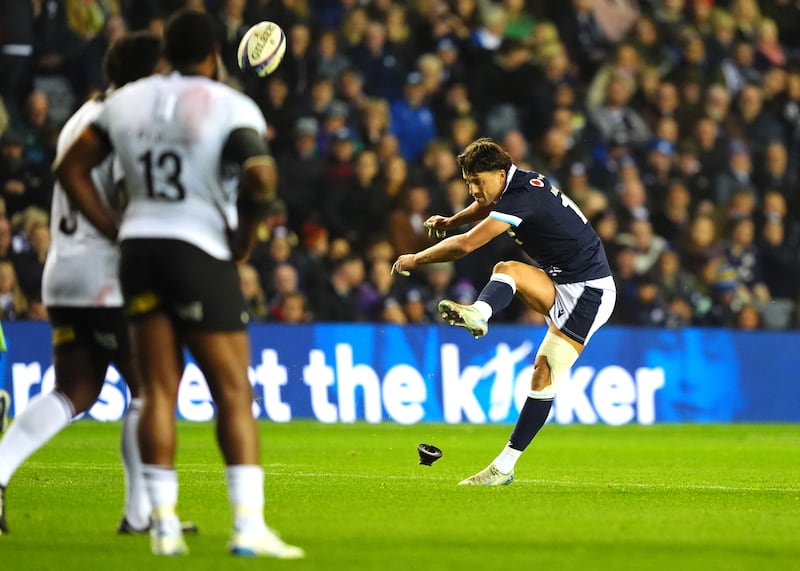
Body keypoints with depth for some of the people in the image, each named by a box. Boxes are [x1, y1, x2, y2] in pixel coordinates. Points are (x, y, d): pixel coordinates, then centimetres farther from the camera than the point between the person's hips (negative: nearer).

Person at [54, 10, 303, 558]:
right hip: (201, 254, -5)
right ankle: (249, 525, -8)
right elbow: (260, 180, -21)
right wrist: (243, 241, -6)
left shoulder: (128, 101, 9)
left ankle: (164, 524, 7)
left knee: (159, 390, 9)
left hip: (139, 246, 5)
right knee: (234, 394, 0)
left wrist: (115, 229, 13)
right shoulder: (233, 108, -7)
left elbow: (71, 168, 12)